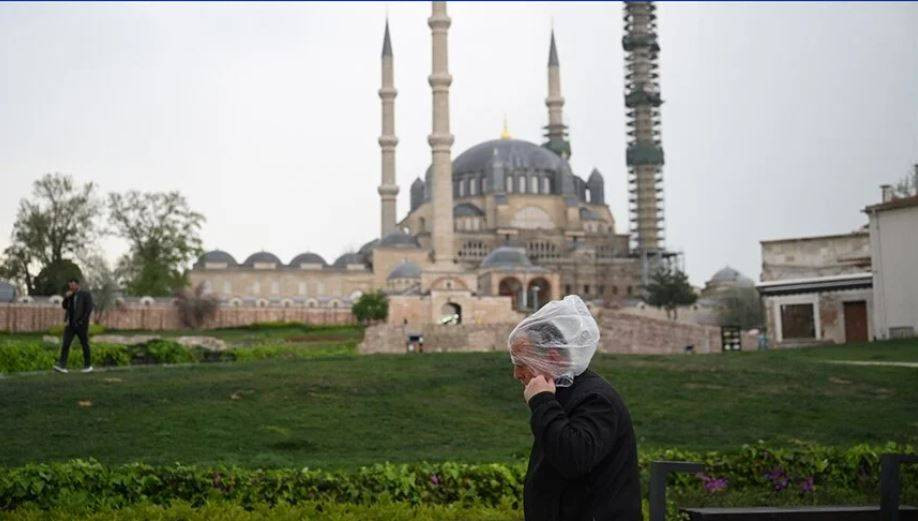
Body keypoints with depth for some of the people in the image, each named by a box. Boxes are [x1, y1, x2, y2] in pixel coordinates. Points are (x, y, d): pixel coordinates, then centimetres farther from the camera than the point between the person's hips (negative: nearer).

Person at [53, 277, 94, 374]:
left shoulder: (86, 294, -5)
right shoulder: (70, 295, 14)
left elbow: (89, 309, -11)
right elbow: (64, 306, 12)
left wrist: (82, 321, -16)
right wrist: (66, 297, -5)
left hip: (81, 324, -5)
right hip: (70, 324, 5)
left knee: (85, 345, 4)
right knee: (65, 344, -7)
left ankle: (88, 365, 15)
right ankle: (62, 365, -13)